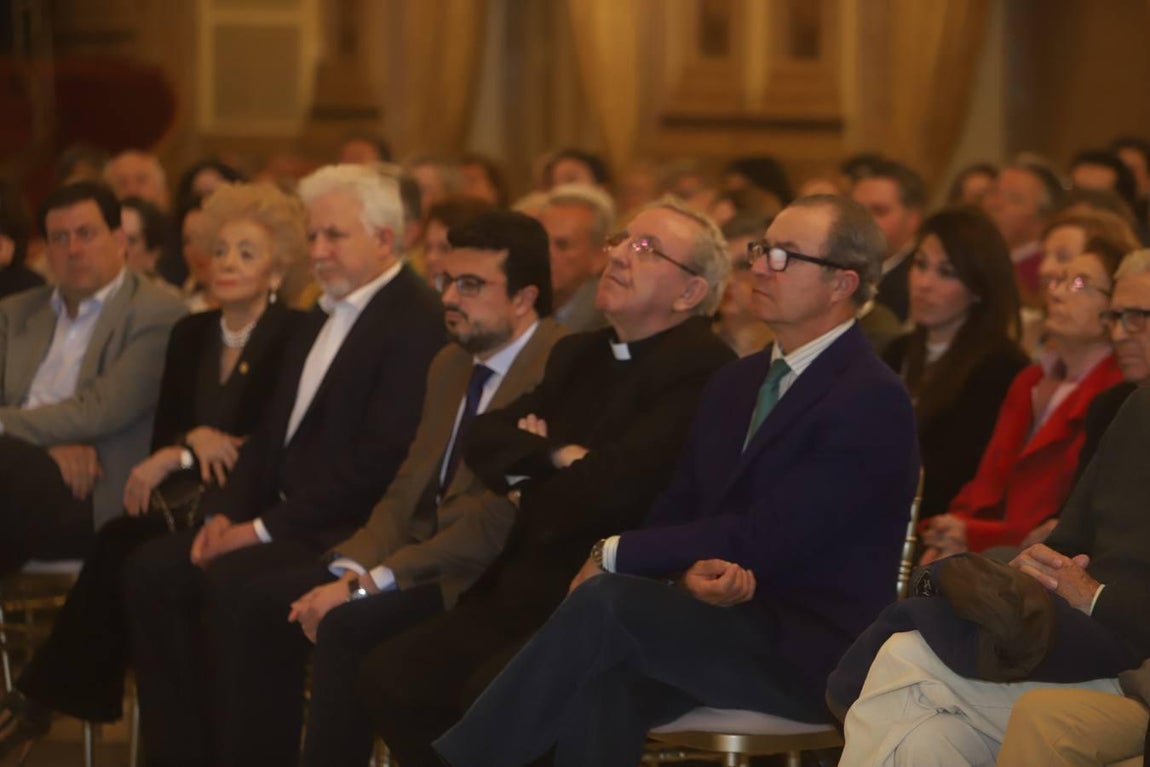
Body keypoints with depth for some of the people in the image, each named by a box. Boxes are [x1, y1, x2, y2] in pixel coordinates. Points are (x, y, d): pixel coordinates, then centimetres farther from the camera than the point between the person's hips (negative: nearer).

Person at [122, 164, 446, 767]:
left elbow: (380, 463, -20)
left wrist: (267, 527, -18)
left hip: (352, 534, -9)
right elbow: (273, 435, 21)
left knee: (231, 580, -29)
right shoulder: (323, 319, 19)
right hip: (288, 520, 9)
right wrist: (225, 512, 3)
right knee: (151, 570, -6)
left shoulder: (416, 322, -13)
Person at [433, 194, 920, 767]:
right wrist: (694, 568, -14)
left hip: (813, 650, -6)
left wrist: (614, 555, -11)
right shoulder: (736, 384, 17)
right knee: (600, 686, -28)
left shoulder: (873, 402, -10)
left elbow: (763, 538, -17)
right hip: (723, 617, 6)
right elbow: (677, 509, 11)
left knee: (606, 602, -28)